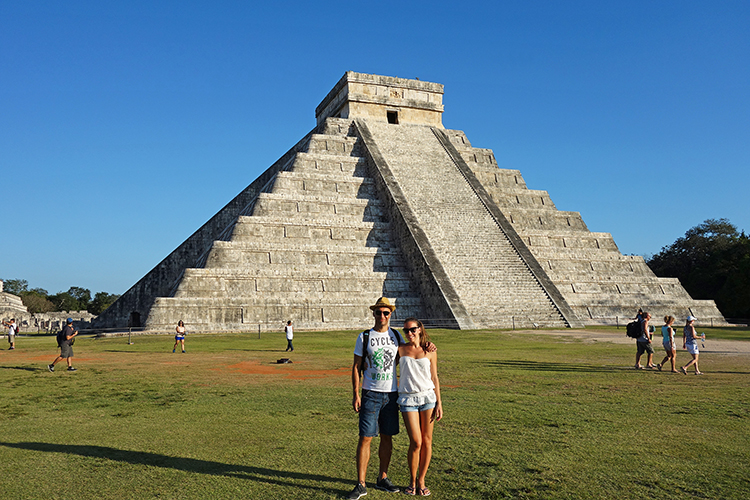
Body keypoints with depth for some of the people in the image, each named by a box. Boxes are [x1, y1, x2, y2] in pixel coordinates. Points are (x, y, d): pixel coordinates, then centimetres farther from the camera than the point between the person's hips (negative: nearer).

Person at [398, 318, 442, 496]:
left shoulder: (430, 351, 5)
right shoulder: (400, 350, 4)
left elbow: (434, 378, 7)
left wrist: (439, 403, 4)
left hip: (428, 396, 1)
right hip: (408, 399, -1)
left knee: (427, 441, 3)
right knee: (416, 442, -6)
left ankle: (421, 481, 19)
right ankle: (412, 481, 14)